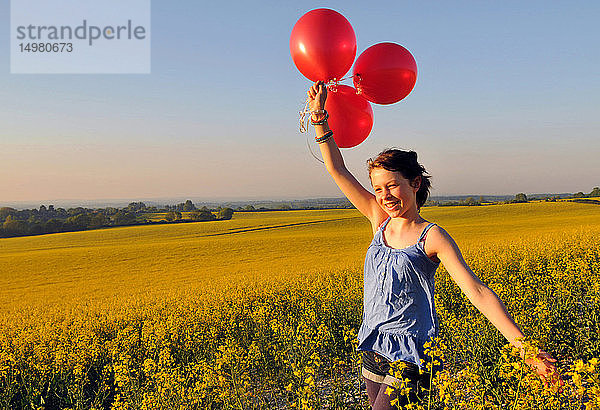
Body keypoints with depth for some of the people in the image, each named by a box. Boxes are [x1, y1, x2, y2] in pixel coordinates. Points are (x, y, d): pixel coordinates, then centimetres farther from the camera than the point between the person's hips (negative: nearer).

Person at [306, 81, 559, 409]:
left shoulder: (433, 237, -11)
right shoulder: (380, 220, 3)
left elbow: (477, 292, -16)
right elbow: (337, 170, 3)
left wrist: (523, 345, -24)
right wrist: (320, 116, -5)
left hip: (409, 357, -5)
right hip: (372, 351, 6)